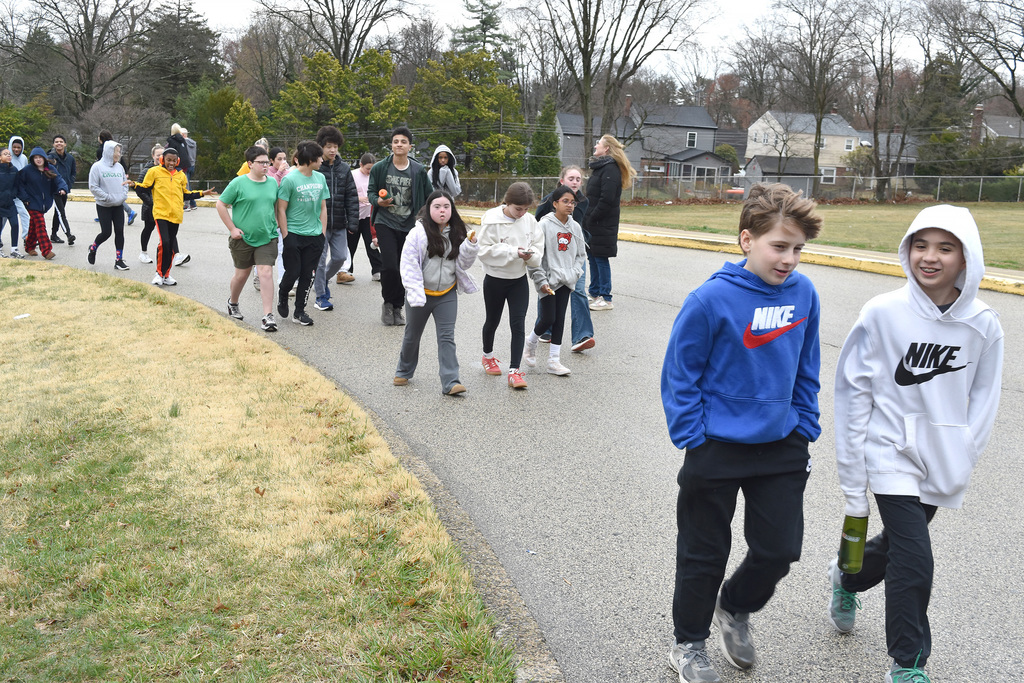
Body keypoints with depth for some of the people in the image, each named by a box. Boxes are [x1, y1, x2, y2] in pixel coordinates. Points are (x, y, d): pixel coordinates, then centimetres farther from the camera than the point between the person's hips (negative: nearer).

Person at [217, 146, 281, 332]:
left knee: (266, 273, -10)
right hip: (243, 238, -2)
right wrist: (232, 228, -8)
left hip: (267, 238, 2)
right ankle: (233, 302, 41)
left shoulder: (273, 183, 6)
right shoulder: (238, 183, -8)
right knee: (242, 274, 12)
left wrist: (275, 224, 10)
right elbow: (221, 205, -4)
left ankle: (268, 316, -10)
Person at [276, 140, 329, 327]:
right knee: (293, 273, -2)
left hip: (314, 236, 5)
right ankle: (282, 295, 30)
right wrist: (285, 236, -9)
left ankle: (300, 312, 16)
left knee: (308, 275, 6)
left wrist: (322, 233, 9)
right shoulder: (290, 179, -10)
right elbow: (281, 210, -8)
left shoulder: (320, 178, 8)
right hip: (294, 234, -5)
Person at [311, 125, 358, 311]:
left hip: (339, 225, 4)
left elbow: (351, 196, 7)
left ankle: (324, 279, 34)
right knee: (320, 260, 1)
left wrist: (353, 222, 1)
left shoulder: (344, 169, 7)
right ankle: (321, 297, 13)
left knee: (340, 257, 6)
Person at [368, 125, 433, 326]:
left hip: (409, 226, 2)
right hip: (385, 223, -2)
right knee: (389, 266, -14)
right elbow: (370, 191, 9)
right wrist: (377, 200, -13)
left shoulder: (418, 171, 1)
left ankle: (397, 307, 21)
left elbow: (429, 197, 8)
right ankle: (388, 302, 10)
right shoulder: (380, 167, 0)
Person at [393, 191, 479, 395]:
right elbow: (409, 264, -15)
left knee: (447, 337, -5)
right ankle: (404, 371, 37)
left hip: (447, 295, 2)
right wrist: (415, 292, -20)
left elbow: (463, 264, 1)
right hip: (421, 294, -2)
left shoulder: (456, 234, 0)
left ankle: (450, 382, -8)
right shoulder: (418, 233, -14)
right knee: (412, 335, 16)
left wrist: (470, 245, -16)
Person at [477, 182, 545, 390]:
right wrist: (512, 251, -25)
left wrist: (531, 254, -20)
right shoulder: (492, 220, -17)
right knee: (492, 321, 16)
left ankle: (514, 371, -3)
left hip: (519, 280, 3)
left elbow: (538, 247, 3)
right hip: (495, 279, -2)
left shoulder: (530, 220, -3)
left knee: (518, 324, -5)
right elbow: (484, 250, -19)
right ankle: (488, 356, 42)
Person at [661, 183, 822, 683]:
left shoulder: (803, 293, -4)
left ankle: (735, 607, 40)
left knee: (780, 549, 9)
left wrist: (805, 428, 7)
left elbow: (806, 370, 9)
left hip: (782, 448, 4)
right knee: (704, 556, 11)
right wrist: (693, 439, -12)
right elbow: (679, 374, -11)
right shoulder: (712, 299, -19)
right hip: (717, 450, -4)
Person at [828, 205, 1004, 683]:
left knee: (898, 544, 20)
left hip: (942, 463, 4)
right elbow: (854, 389, -7)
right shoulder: (882, 313, -13)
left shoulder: (983, 325, -6)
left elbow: (983, 399, 5)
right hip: (892, 455, -4)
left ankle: (847, 578, 53)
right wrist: (852, 471, -6)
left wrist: (961, 462, -1)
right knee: (914, 562, -10)